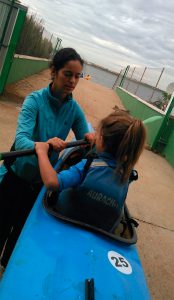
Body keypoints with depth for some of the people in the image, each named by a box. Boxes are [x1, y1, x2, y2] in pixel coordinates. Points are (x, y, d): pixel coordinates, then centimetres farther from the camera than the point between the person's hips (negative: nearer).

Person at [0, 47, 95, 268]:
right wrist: (43, 145, -53)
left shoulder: (74, 109, -8)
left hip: (41, 181, 4)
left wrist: (89, 139, -29)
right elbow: (20, 140, -31)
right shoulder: (35, 99, -20)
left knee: (21, 229, 23)